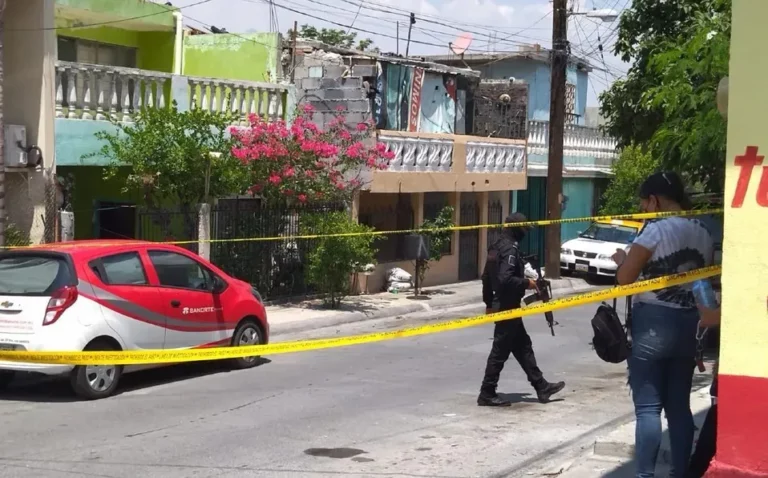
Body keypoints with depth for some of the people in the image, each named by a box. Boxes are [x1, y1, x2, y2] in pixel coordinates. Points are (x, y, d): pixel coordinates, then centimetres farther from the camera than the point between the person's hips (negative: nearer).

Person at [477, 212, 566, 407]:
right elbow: (505, 279, -29)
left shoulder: (497, 246, 11)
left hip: (500, 305, 10)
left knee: (523, 346, 15)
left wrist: (489, 302, 22)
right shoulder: (510, 249, -18)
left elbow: (486, 276, 16)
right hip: (508, 307, -10)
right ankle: (487, 394, 2)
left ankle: (542, 387, 23)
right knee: (500, 351, -3)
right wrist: (527, 283, -15)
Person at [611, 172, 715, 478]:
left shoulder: (656, 228, -11)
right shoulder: (703, 233, 10)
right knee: (679, 406, 12)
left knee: (648, 406, -5)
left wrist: (621, 259, 7)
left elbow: (625, 278, -12)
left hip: (653, 322, -7)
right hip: (688, 324, 7)